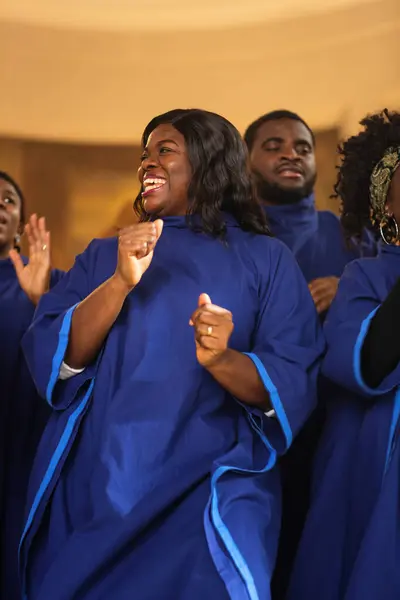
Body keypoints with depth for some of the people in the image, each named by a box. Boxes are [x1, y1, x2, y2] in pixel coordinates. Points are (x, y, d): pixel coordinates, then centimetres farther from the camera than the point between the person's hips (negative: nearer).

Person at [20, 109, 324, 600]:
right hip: (94, 483, 3)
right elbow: (48, 359, 0)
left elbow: (293, 387, -3)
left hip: (209, 487, -2)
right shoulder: (103, 256, 12)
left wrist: (222, 360, -22)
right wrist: (120, 283, -14)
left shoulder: (266, 259, 5)